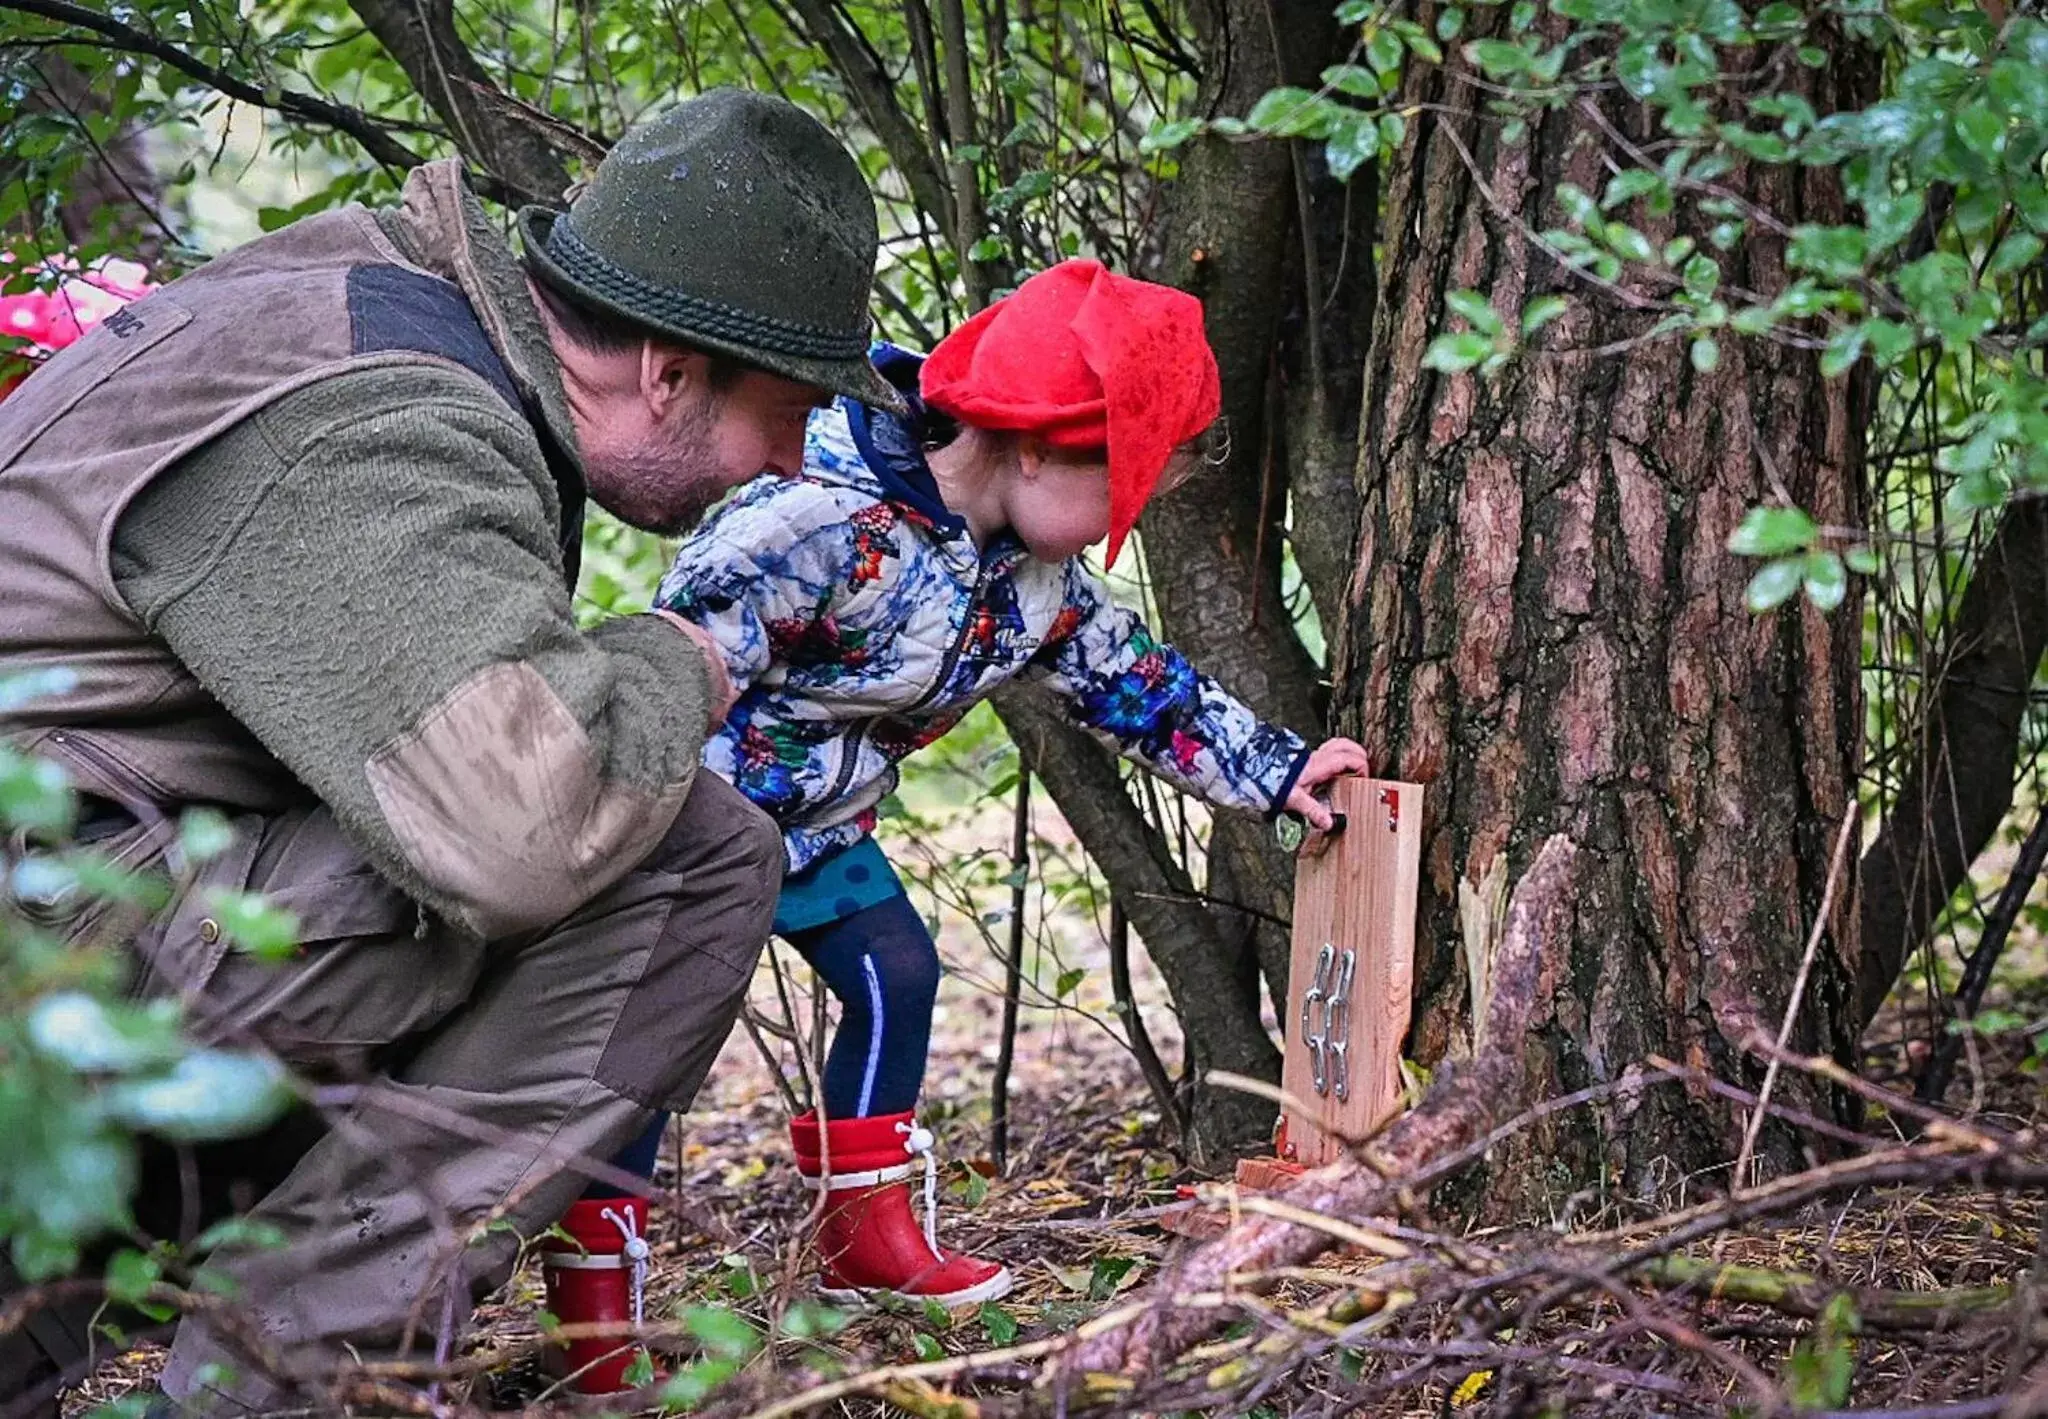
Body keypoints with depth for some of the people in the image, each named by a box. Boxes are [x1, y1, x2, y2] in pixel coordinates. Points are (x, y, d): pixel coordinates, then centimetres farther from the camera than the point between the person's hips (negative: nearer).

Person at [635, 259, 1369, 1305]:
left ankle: (868, 1238, 21)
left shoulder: (1039, 574, -4)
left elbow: (1133, 679, 10)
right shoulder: (820, 518, -33)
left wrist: (1276, 769, 10)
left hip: (814, 822, 8)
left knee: (896, 977, 7)